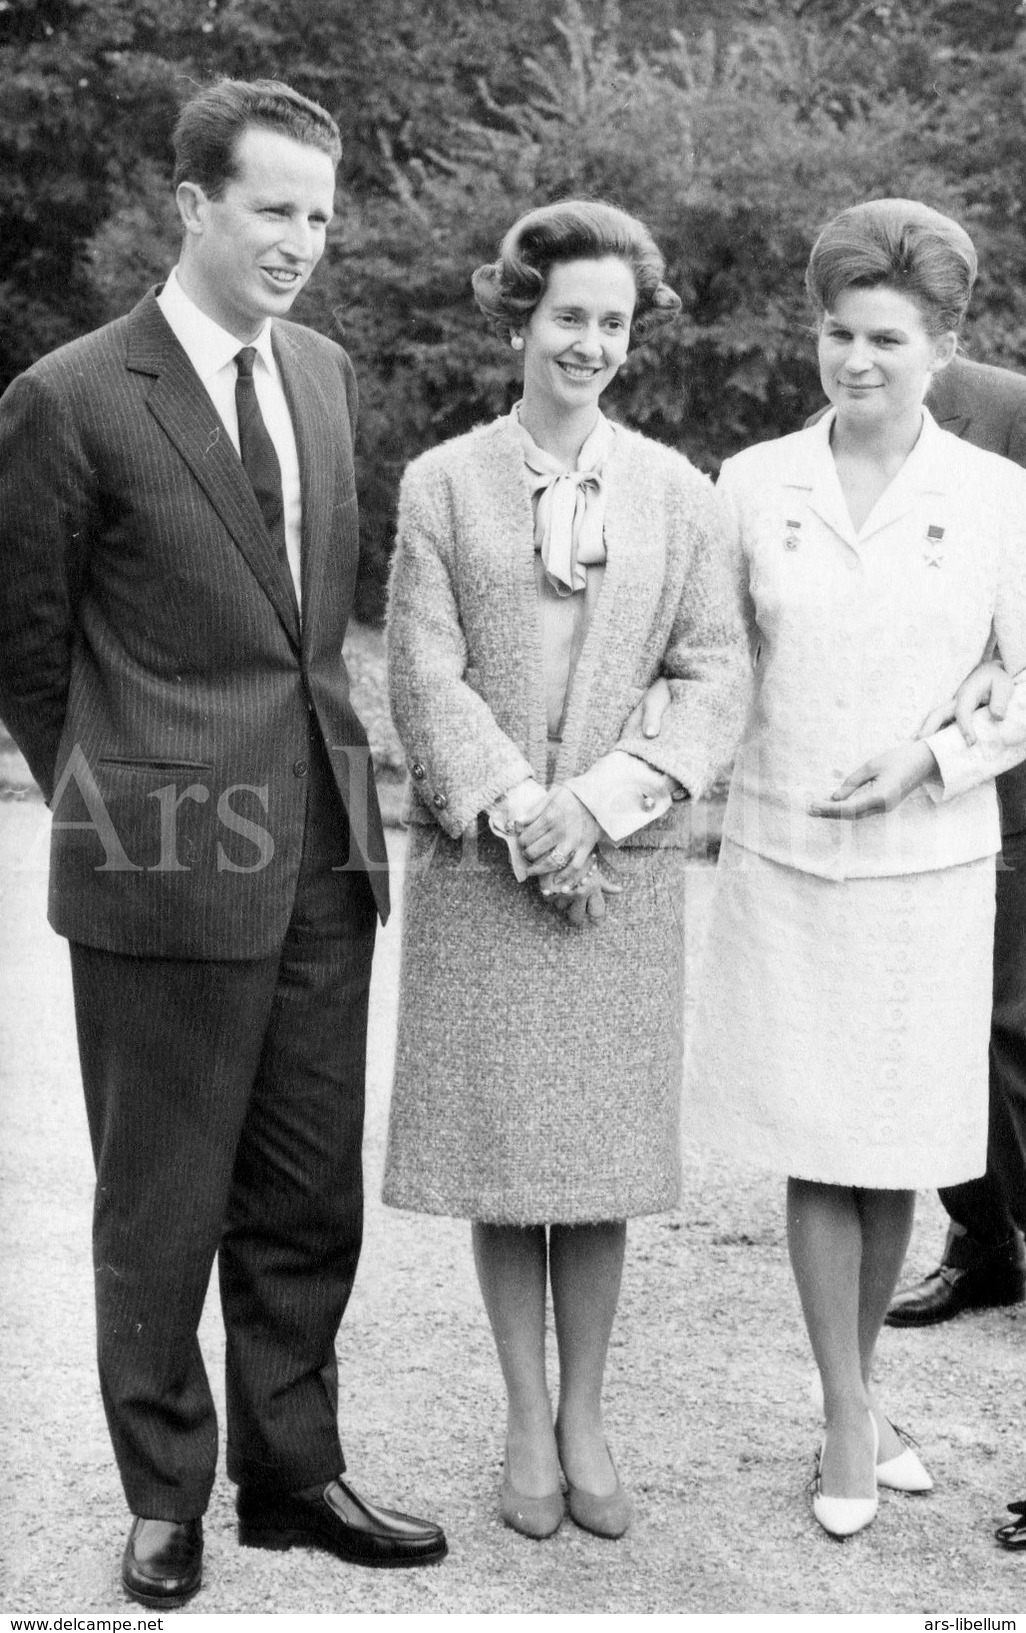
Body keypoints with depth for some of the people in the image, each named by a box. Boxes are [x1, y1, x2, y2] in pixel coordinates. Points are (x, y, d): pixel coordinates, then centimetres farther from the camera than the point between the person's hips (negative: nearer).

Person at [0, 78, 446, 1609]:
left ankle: (292, 1474, 30)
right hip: (171, 861, -6)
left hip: (324, 849, 6)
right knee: (161, 1209, 8)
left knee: (309, 1197, 14)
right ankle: (165, 1499, 26)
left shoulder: (327, 373, 10)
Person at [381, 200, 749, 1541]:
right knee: (496, 1147, 5)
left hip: (623, 865, 1)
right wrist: (515, 813, -13)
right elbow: (426, 678, -3)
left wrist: (596, 801, -12)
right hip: (478, 865, -1)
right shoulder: (443, 484, 3)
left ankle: (586, 1419, 21)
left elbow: (715, 682, 1)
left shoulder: (677, 493, 7)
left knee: (604, 1147, 6)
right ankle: (526, 1419, 20)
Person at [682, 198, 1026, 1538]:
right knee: (820, 1147, 4)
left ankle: (858, 1385, 31)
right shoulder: (752, 483, 1)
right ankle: (850, 1424, 16)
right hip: (784, 859, 0)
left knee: (901, 1151, 9)